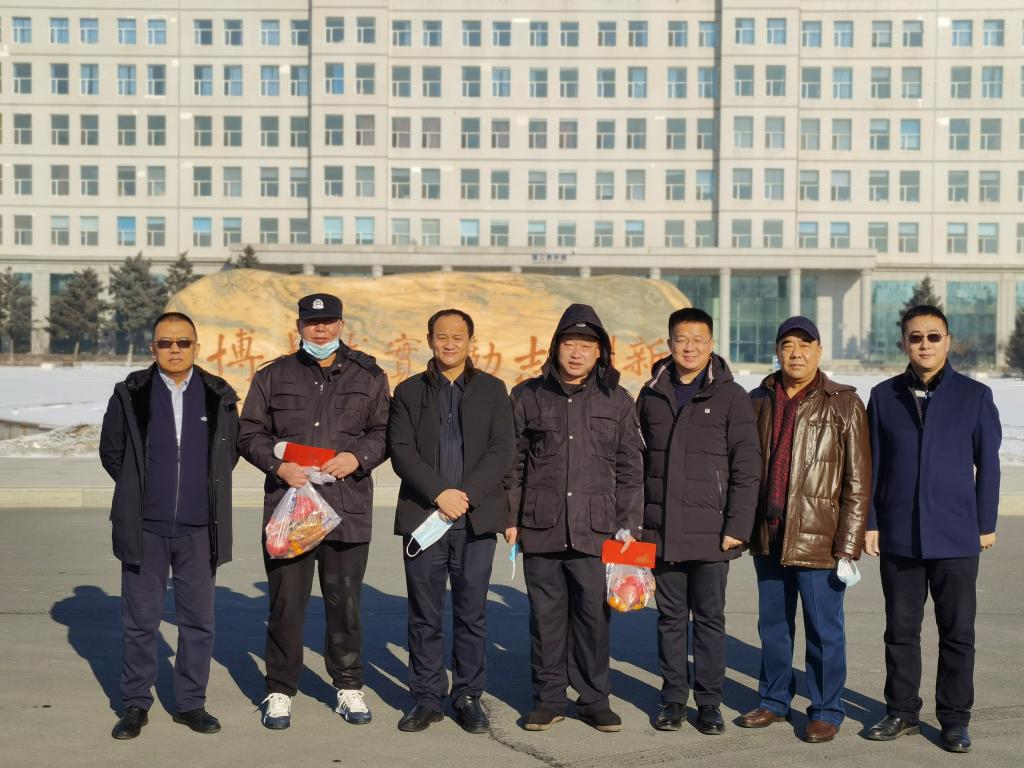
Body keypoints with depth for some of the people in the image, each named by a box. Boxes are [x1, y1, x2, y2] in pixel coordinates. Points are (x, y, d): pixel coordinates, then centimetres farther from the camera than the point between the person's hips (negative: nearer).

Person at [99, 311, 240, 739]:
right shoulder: (131, 394, 0)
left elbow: (231, 451, 14)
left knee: (198, 619, 7)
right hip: (144, 527, -1)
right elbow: (111, 451, 9)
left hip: (199, 528, 1)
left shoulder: (218, 396, 3)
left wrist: (208, 489, 8)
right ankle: (136, 704, 17)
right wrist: (139, 491, 8)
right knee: (139, 620, 5)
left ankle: (191, 703, 19)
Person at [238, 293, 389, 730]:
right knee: (286, 604, 4)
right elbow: (250, 433, 8)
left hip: (348, 509, 0)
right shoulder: (273, 377, 8)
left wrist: (358, 457, -10)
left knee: (345, 603, 9)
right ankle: (280, 692, 16)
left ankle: (349, 687, 23)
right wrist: (278, 464, -9)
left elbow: (384, 431, 9)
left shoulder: (368, 377, 9)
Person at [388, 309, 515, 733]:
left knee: (471, 614, 4)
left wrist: (466, 495, -12)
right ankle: (427, 698, 14)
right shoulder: (409, 392, 10)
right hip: (422, 517, 0)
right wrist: (439, 493, -14)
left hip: (475, 519, 0)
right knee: (424, 615, 4)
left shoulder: (492, 390, 9)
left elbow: (502, 450, 0)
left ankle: (469, 697, 15)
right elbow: (401, 450, -1)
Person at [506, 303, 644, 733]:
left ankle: (594, 698, 17)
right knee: (546, 616, 6)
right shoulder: (528, 396, 7)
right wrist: (510, 517, 4)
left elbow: (630, 468, 8)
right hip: (540, 528, 0)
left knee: (594, 615, 3)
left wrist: (628, 524, 3)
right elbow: (513, 463, 10)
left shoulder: (616, 400, 7)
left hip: (596, 530, 0)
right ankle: (549, 699, 18)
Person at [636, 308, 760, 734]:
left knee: (710, 618, 5)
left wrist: (738, 526, -10)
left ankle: (709, 702, 14)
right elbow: (637, 462, 11)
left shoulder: (730, 397, -2)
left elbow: (747, 469, -4)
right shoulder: (652, 395, 8)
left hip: (711, 532, -3)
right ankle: (674, 698, 19)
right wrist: (634, 520, 7)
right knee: (671, 617, 10)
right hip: (661, 531, 3)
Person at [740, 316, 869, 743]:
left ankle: (826, 711, 18)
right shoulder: (759, 402, 8)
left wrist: (848, 545, -11)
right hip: (768, 537, 5)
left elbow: (858, 482, -7)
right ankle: (774, 701, 30)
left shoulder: (844, 405, -5)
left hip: (819, 540, -4)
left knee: (824, 631, 4)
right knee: (772, 626, 15)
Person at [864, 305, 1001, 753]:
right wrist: (869, 522, 3)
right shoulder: (884, 396, 4)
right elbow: (872, 464, 7)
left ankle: (954, 719, 17)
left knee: (958, 633, 5)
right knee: (901, 630, 10)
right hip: (898, 536, 2)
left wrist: (986, 524, 1)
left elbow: (988, 464, 4)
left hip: (955, 538, -1)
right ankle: (902, 712, 23)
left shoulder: (974, 396, 1)